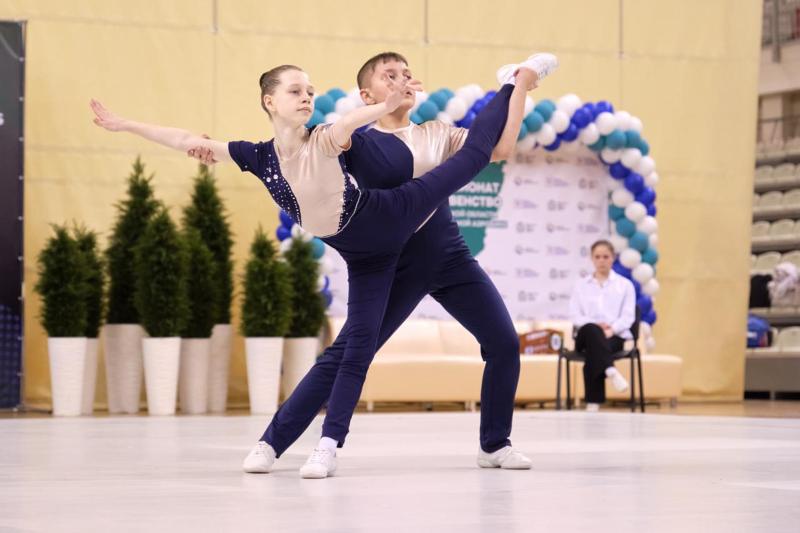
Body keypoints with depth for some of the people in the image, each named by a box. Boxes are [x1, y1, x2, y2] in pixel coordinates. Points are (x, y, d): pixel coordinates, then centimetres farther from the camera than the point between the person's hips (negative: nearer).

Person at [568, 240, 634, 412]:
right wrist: (596, 325, -13)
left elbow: (628, 316, 4)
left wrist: (612, 329, -17)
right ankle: (611, 370, -60)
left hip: (615, 336, -1)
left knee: (593, 356, -37)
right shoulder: (581, 286, 19)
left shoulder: (625, 285, 15)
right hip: (587, 335, 1)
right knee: (591, 330, -40)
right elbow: (575, 315, 8)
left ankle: (593, 403, -45)